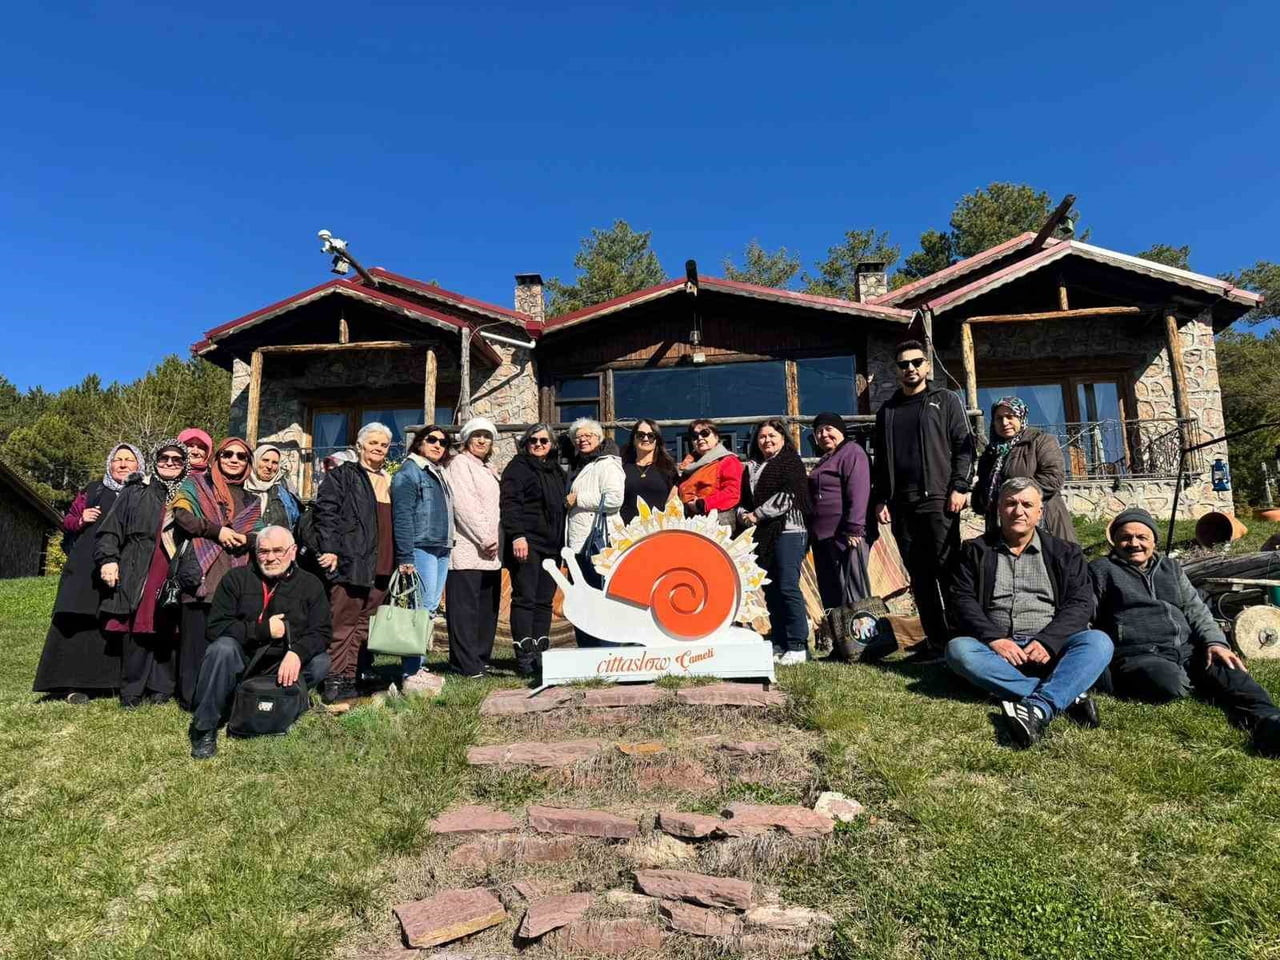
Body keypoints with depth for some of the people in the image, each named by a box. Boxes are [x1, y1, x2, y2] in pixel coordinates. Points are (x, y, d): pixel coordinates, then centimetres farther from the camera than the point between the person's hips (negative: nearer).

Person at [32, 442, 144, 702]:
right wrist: (81, 520, -3)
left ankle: (115, 680, 5)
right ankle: (75, 683, -2)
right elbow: (67, 522, 17)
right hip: (89, 569, 1)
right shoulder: (94, 491, 14)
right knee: (81, 620, -6)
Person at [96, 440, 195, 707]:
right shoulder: (135, 492, 9)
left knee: (166, 632, 2)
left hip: (174, 576, 1)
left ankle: (161, 688, 12)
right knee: (136, 629, -3)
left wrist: (192, 574, 2)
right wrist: (108, 559, -7)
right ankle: (132, 692, 7)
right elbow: (111, 529, 5)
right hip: (137, 575, -1)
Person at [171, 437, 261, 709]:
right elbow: (181, 513, -5)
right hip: (202, 572, -3)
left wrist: (245, 539, -7)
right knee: (197, 634, -4)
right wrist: (217, 531, -12)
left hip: (235, 577, 3)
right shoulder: (196, 484, 11)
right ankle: (191, 696, 4)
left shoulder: (251, 498, 20)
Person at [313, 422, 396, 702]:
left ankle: (351, 677, 13)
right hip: (351, 561, -6)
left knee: (365, 624, 7)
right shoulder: (341, 476, 3)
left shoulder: (391, 481, 21)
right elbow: (326, 511, -7)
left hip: (382, 566, 6)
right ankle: (335, 679, 4)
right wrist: (329, 549, -16)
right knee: (343, 622, -3)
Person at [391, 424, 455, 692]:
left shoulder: (437, 474, 22)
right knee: (422, 609, -11)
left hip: (441, 550, 9)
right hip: (420, 549, -9)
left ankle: (417, 667, 15)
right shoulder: (409, 472, -4)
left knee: (430, 609, 9)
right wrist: (405, 558, -18)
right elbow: (402, 517, -12)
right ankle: (410, 675, -7)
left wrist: (447, 547, 14)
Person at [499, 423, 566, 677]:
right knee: (525, 598, -7)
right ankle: (524, 656, -6)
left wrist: (562, 543, 19)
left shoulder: (556, 471, 22)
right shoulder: (518, 467, 1)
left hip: (551, 545, 7)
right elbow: (509, 502, -10)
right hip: (526, 543, -7)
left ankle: (540, 653, 11)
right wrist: (517, 535, -21)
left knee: (544, 601, 7)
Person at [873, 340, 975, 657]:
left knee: (947, 570, -7)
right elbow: (881, 461, 19)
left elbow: (964, 446, 0)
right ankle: (935, 639, 11)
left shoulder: (946, 401, 8)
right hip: (901, 506, 4)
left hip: (939, 501, -4)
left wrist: (959, 487, -11)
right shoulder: (887, 411, 19)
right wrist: (881, 499, 11)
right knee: (919, 575, 5)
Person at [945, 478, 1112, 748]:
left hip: (1049, 649, 1)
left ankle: (1038, 709, -44)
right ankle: (1067, 695, -32)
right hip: (996, 647, 0)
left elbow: (1080, 603, 1)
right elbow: (963, 601, 2)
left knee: (1098, 641, -27)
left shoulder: (1065, 553, 14)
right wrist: (994, 639, -15)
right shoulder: (975, 551, 12)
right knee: (958, 649, -31)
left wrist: (1047, 642, -16)